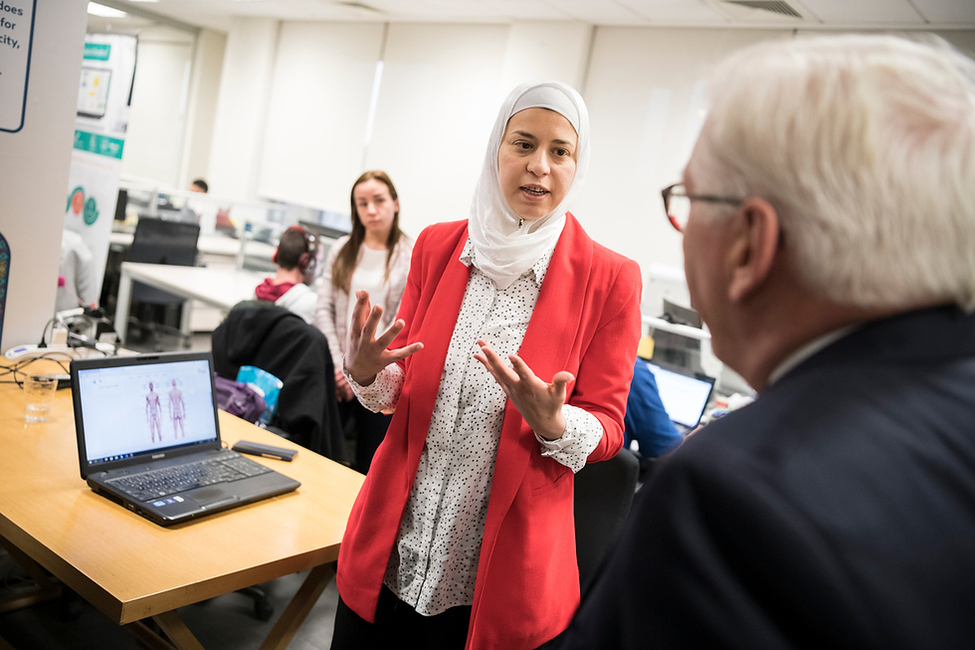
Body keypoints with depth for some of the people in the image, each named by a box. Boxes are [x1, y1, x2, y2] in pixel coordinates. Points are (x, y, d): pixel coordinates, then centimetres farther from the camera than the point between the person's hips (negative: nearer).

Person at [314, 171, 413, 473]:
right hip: (338, 374, 3)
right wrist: (338, 366, -5)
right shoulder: (341, 250, 8)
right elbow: (324, 309, 5)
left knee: (370, 465, 6)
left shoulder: (413, 256, -3)